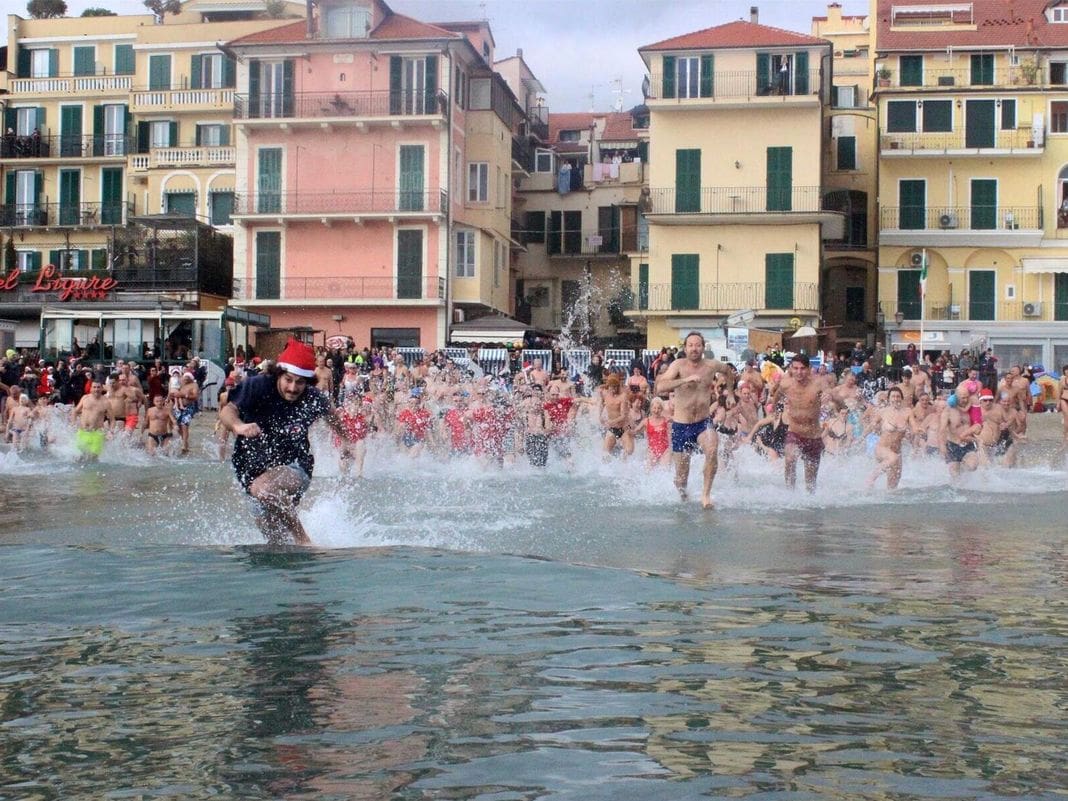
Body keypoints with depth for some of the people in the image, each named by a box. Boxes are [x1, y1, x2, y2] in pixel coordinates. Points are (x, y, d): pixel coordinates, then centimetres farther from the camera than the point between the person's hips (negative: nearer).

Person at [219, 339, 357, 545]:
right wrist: (237, 426, -54)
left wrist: (346, 440, 29)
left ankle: (302, 539, -23)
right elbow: (227, 411, -31)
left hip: (294, 467, -2)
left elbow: (330, 415, 11)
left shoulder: (313, 400, -12)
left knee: (263, 488, -36)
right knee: (275, 540, 11)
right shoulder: (257, 387, -17)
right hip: (252, 468, 2)